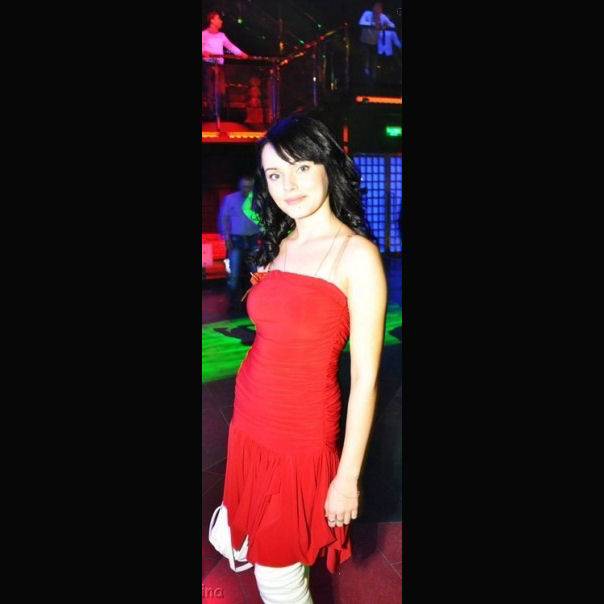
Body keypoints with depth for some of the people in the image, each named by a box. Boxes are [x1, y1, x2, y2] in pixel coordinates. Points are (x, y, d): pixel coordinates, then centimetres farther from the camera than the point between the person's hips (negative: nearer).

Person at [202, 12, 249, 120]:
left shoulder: (221, 35, 19)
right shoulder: (204, 34, 4)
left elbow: (230, 45, 13)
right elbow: (202, 46, -7)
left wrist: (241, 53, 0)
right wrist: (203, 52, -28)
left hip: (219, 65, 5)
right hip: (208, 65, -5)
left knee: (221, 90, -1)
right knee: (210, 90, -7)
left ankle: (219, 113, 7)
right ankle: (211, 113, -3)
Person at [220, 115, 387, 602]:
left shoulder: (357, 254, -15)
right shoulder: (279, 246, 5)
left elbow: (365, 379, -15)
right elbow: (273, 339, 9)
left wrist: (348, 477, -12)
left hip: (302, 430, -6)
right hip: (250, 418, 7)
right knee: (232, 537, 21)